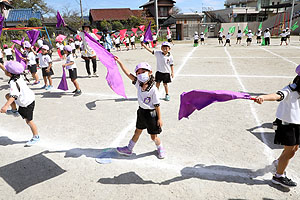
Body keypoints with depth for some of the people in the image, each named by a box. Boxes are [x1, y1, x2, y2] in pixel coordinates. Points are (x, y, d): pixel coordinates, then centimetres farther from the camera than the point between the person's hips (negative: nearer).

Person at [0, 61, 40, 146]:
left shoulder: (13, 83, -28)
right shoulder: (17, 76, -2)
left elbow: (14, 95, -40)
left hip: (26, 103, -9)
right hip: (28, 98, 9)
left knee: (28, 121, 3)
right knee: (7, 96, 16)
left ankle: (36, 137, 16)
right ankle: (14, 111, 27)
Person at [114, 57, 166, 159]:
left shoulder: (153, 90, -22)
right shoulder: (138, 84, -5)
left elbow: (157, 105, -17)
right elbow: (128, 74, -7)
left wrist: (159, 118, -13)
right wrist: (119, 62, -10)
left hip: (151, 113, -6)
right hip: (141, 111, 6)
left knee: (153, 136, 9)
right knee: (137, 131, 22)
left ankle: (160, 149, 37)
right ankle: (129, 149, 36)